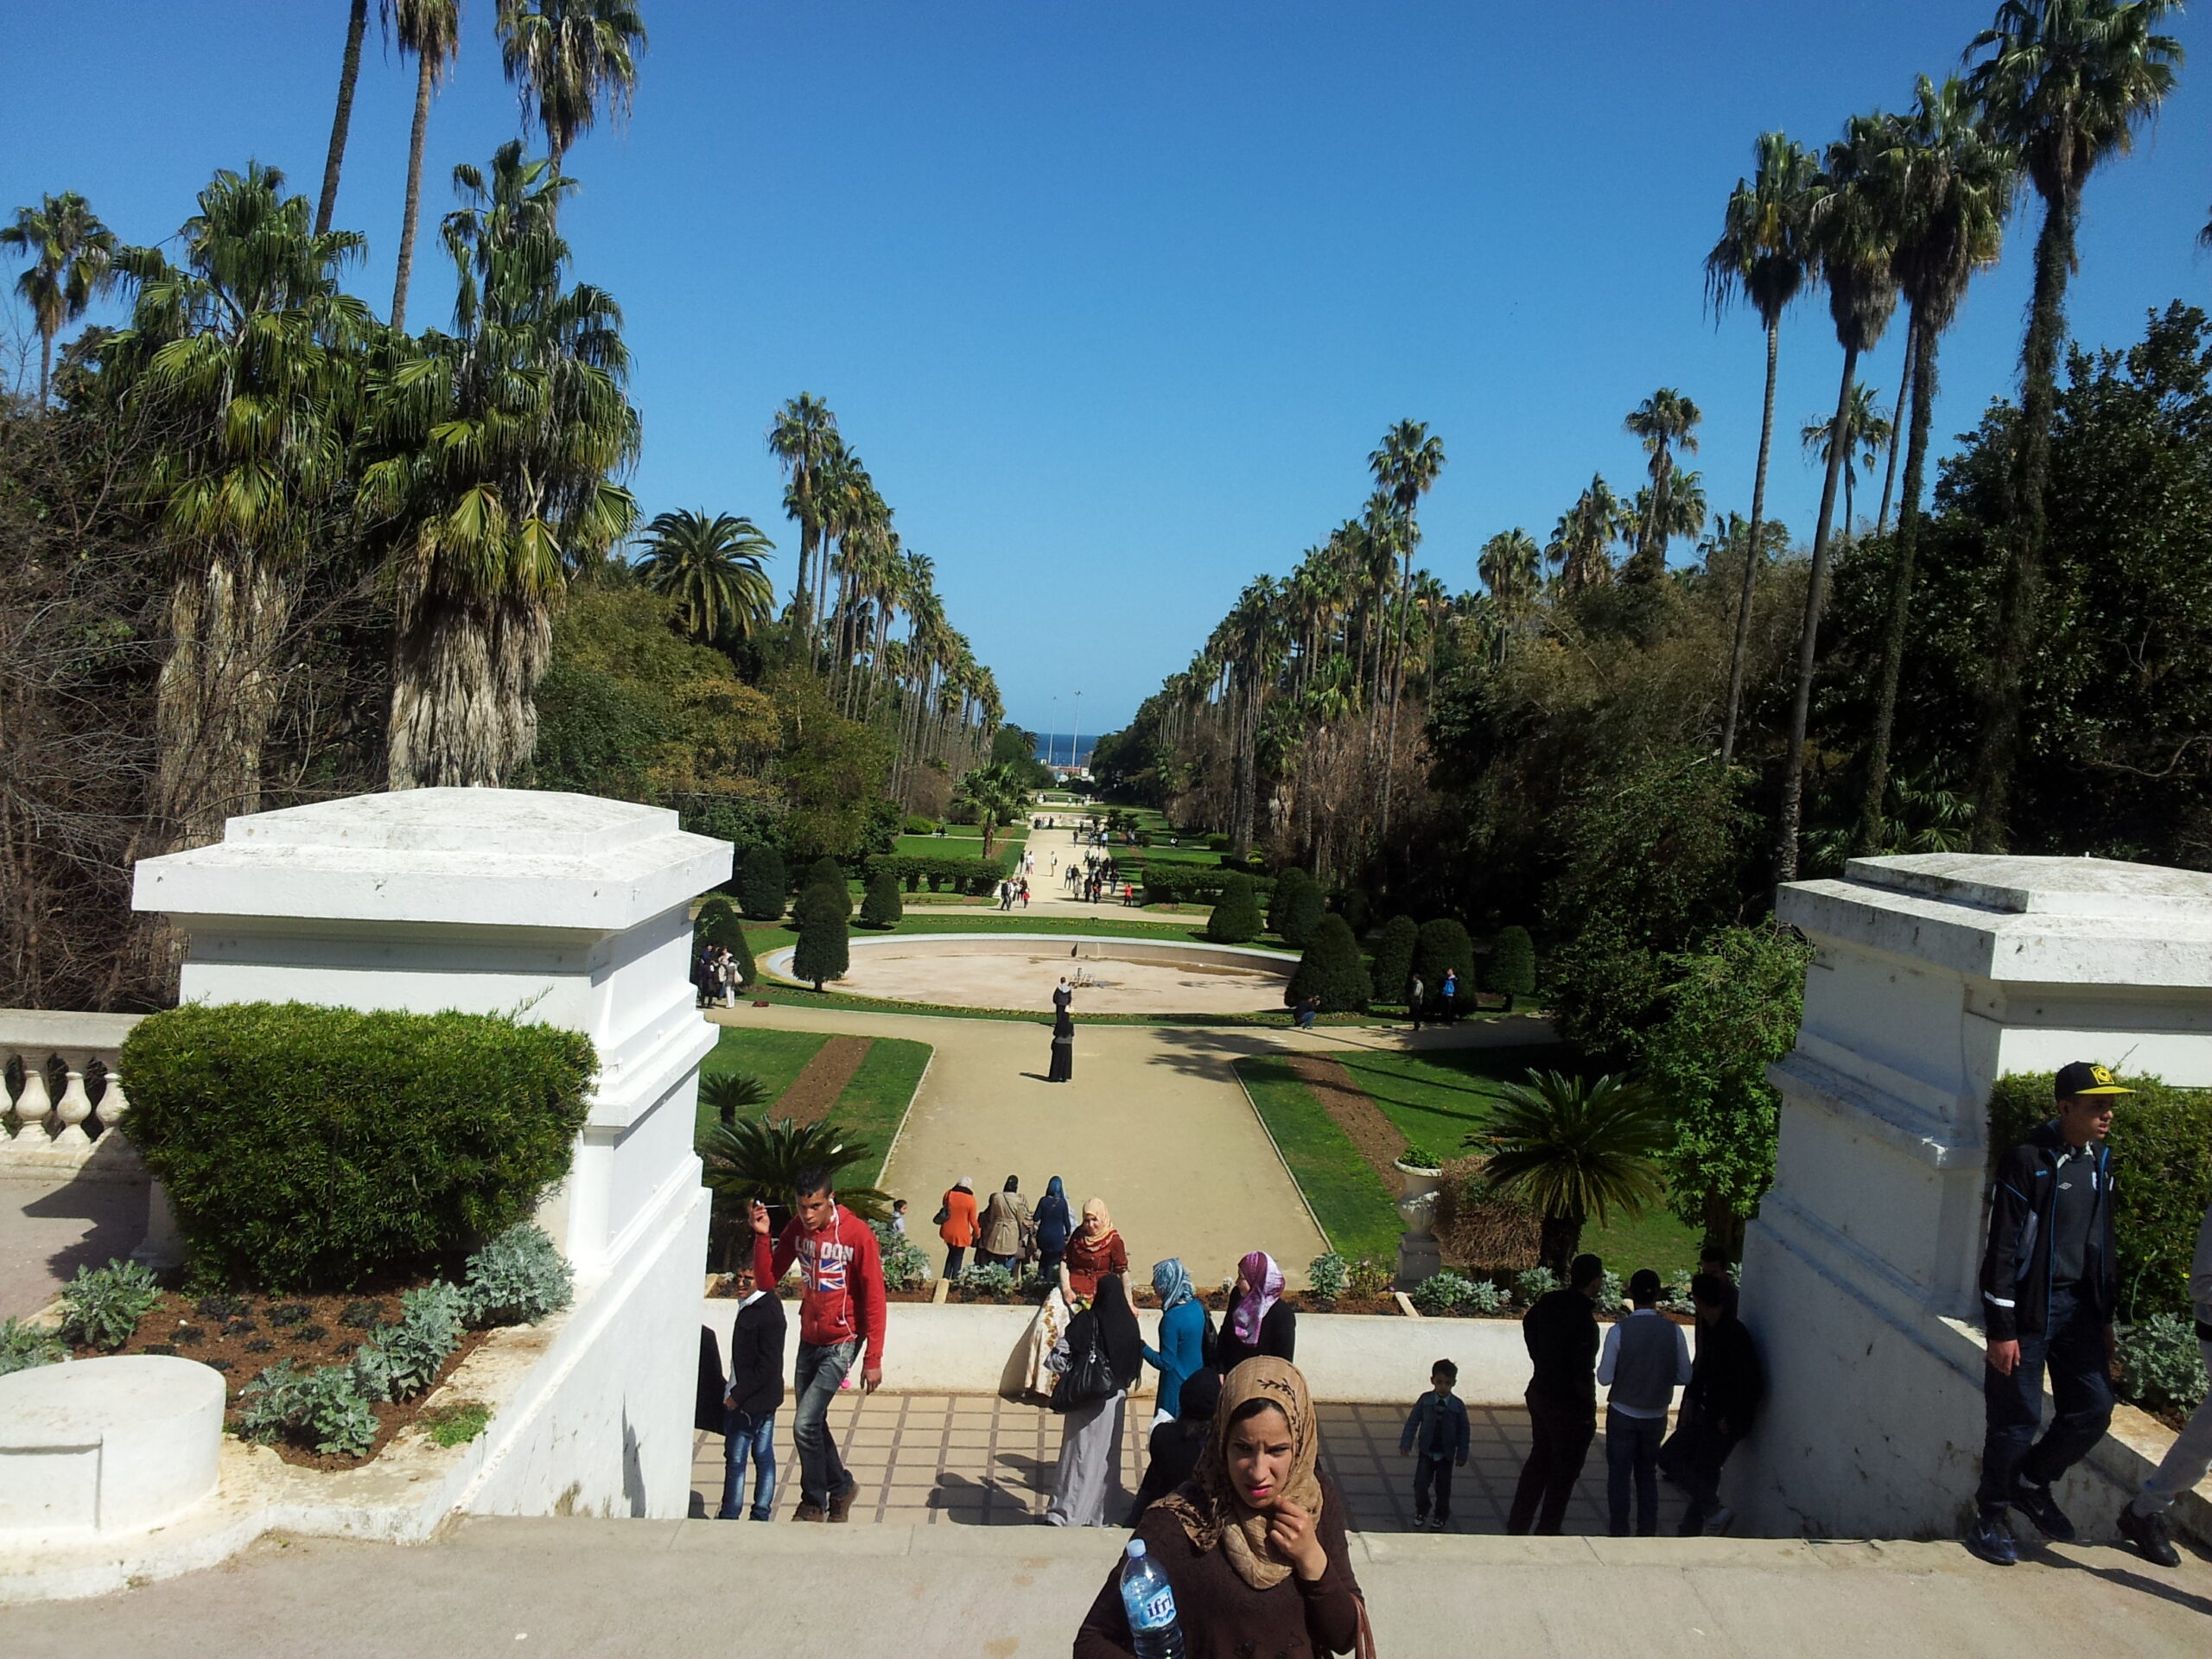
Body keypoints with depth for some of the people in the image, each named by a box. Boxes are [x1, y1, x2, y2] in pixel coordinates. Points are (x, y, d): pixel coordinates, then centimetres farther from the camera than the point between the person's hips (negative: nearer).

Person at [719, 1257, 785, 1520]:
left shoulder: (768, 1312, -19)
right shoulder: (749, 1306, 11)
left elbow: (768, 1364, -21)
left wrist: (738, 1395, -19)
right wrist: (735, 1394, 14)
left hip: (753, 1400, -9)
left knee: (736, 1458, -3)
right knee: (763, 1456, 12)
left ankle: (729, 1518, 4)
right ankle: (762, 1516, 18)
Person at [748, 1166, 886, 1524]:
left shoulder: (857, 1234, -19)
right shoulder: (797, 1229, -2)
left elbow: (874, 1299, -14)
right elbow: (767, 1279, 0)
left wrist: (873, 1359, -14)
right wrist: (762, 1236, -15)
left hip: (841, 1343, -6)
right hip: (808, 1341, 6)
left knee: (805, 1424, -11)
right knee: (812, 1423, 15)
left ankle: (814, 1503, 10)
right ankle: (840, 1487, 37)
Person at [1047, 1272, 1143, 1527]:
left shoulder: (1087, 1321, -13)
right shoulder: (1130, 1324, -5)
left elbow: (1059, 1356, -15)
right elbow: (1137, 1365, 2)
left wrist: (1068, 1373, 2)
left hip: (1086, 1399, -3)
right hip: (1116, 1400, 3)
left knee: (1079, 1453, 4)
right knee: (1108, 1455, 14)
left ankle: (1065, 1512, 5)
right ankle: (1100, 1513, 21)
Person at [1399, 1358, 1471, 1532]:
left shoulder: (1457, 1405, -10)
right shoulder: (1425, 1400, -9)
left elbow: (1463, 1431, -2)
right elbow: (1412, 1422, -4)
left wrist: (1462, 1455, -2)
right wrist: (1406, 1445, -6)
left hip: (1446, 1454, 0)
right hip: (1427, 1452, 0)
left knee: (1443, 1487, 9)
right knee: (1420, 1484, -2)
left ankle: (1442, 1517, 30)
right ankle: (1421, 1511, 24)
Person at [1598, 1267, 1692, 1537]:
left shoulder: (1619, 1331, -18)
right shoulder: (1673, 1331, -11)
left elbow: (1605, 1377, -13)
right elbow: (1685, 1376, -4)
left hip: (1623, 1413, -3)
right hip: (1657, 1415, 3)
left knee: (1619, 1473, 11)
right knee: (1648, 1472, 20)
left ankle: (1620, 1530, 15)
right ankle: (1648, 1530, 24)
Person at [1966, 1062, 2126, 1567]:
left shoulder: (2100, 1161, 8)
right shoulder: (2028, 1161, -15)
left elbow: (2102, 1243, 17)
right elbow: (2002, 1248, -15)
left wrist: (2104, 1318, 17)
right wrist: (2001, 1329, -16)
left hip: (2078, 1308, 7)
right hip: (2029, 1310, -7)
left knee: (2094, 1408, 6)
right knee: (2017, 1418, 0)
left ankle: (2032, 1482, 28)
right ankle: (1990, 1516, 16)